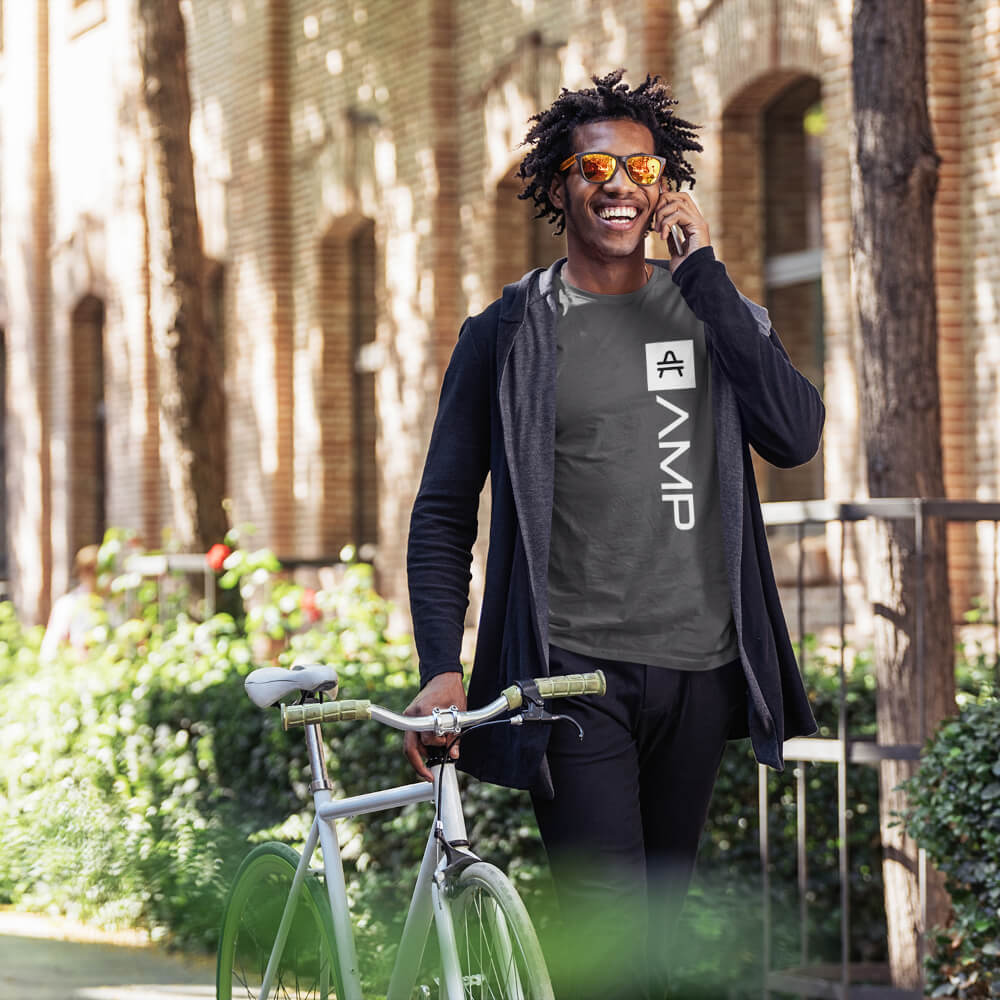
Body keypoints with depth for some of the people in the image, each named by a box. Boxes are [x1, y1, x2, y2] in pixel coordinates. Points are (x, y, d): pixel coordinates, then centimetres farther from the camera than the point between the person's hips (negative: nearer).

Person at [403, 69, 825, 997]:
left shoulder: (714, 311, 10)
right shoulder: (510, 331, 2)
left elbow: (795, 433, -9)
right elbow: (443, 514, 4)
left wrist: (704, 275, -10)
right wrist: (441, 668, -9)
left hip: (696, 669, 4)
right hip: (572, 668, -4)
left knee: (656, 921, 12)